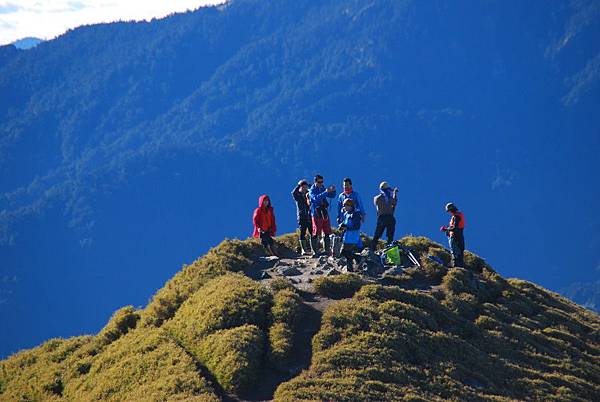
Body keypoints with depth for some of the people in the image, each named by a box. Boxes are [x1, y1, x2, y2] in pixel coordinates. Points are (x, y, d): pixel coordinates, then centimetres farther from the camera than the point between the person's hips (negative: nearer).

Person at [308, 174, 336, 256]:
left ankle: (327, 250, 12)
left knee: (327, 232, 5)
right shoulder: (312, 190, -5)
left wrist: (333, 191, -5)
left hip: (325, 214, 6)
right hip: (316, 214, -6)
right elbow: (315, 198, -24)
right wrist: (325, 192, -32)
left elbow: (332, 196, 17)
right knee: (316, 233, -7)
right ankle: (315, 251, -4)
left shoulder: (322, 189, 13)